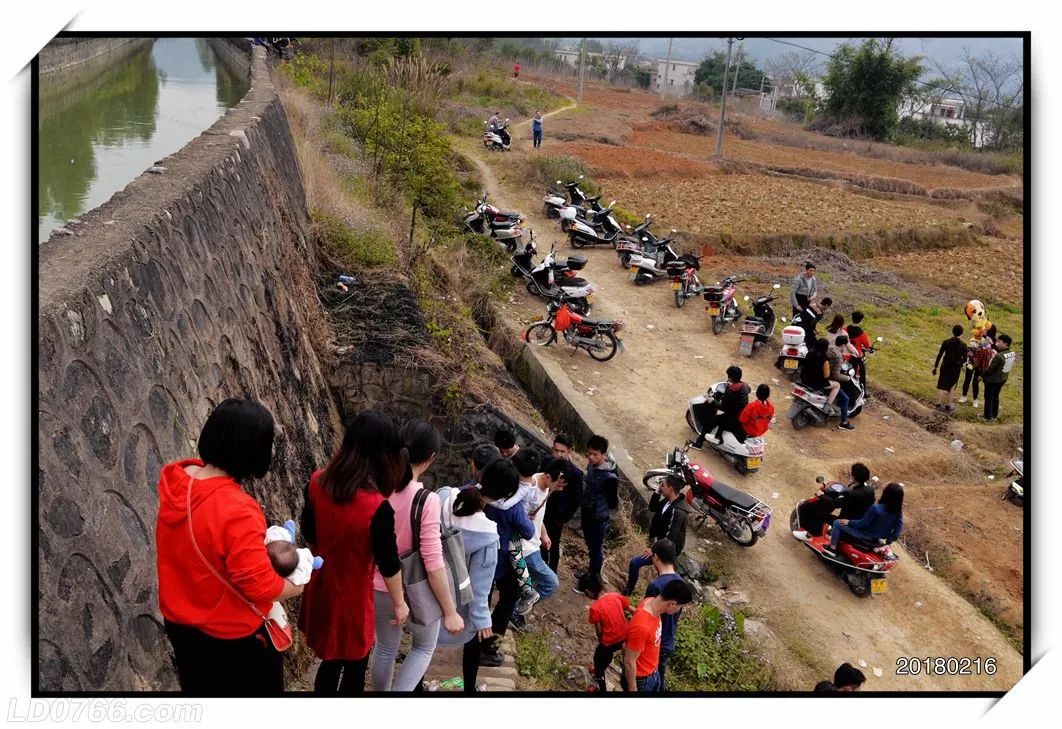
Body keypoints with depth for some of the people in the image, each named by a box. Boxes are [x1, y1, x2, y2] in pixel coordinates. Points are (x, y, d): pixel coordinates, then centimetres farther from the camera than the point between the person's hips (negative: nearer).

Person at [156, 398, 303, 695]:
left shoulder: (175, 481, -12)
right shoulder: (237, 511, -36)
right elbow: (260, 585, -28)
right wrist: (296, 586, -9)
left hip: (179, 622, 7)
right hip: (233, 635, -7)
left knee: (201, 689, 29)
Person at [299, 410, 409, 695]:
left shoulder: (317, 482, -14)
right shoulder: (377, 507, -31)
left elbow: (309, 533, 3)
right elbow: (388, 563, -17)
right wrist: (399, 602, -1)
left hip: (321, 587, 6)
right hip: (352, 596, -6)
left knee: (330, 660, 28)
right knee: (354, 667, 18)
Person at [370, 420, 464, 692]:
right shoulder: (427, 500, -26)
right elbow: (433, 563, -24)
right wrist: (450, 612, -15)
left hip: (378, 590, 4)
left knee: (384, 649, 26)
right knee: (424, 647, 24)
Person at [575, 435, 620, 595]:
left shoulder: (609, 477, -32)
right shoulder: (592, 464, -9)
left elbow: (613, 503, -20)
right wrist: (584, 506, 12)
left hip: (599, 518, -7)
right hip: (586, 512, 7)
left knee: (596, 549, 13)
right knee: (590, 546, 26)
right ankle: (591, 572, 48)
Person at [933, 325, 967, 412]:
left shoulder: (946, 342, -10)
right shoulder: (963, 345, -11)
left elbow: (939, 355, -7)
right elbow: (964, 359, -6)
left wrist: (935, 366, 2)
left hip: (945, 366, 0)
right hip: (956, 368, 0)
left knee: (941, 385, 12)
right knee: (950, 387, 13)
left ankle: (939, 404, 13)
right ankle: (948, 406, 19)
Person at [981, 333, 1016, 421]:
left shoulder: (999, 356, -30)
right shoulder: (1012, 354, -7)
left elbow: (990, 369, -23)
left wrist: (982, 375, -7)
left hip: (992, 380, -7)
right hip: (1002, 379, 7)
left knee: (988, 397, 10)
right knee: (995, 396, 22)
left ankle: (987, 416, 22)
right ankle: (994, 415, 33)